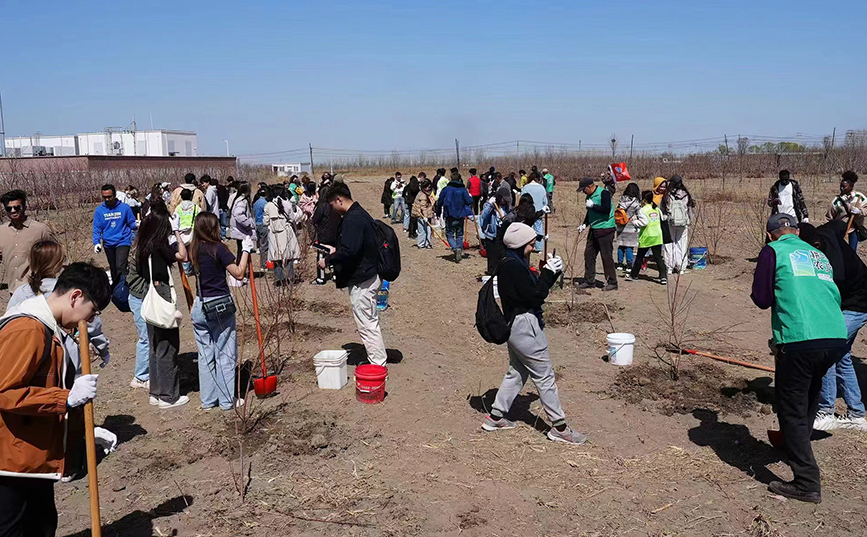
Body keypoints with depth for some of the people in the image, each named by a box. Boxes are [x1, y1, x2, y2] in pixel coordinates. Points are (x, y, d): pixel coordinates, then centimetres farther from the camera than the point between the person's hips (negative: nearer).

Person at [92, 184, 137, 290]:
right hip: (108, 243, 4)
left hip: (122, 242, -4)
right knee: (113, 268, 19)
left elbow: (132, 223, 3)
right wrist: (96, 242, -12)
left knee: (120, 267, -21)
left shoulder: (124, 208, -6)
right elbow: (97, 229, 0)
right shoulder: (99, 210, 0)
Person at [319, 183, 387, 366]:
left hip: (361, 281, -11)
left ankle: (378, 364, 3)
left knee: (366, 324, -3)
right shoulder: (360, 214, 13)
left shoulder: (353, 219, -20)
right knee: (370, 322, 17)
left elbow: (349, 251, -27)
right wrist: (335, 250, 20)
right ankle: (377, 360, 26)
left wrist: (328, 260, -14)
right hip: (369, 276, 11)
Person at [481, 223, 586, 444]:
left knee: (517, 372, 20)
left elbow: (535, 289, 14)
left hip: (515, 325, 11)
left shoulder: (510, 263, 11)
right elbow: (535, 296, -21)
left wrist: (551, 272, 2)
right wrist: (549, 272, -13)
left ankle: (495, 417, 27)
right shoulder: (513, 266, -20)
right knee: (544, 375, -1)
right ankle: (559, 427, 8)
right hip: (525, 326, -11)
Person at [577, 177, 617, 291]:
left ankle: (612, 282, 3)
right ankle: (589, 281, 17)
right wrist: (584, 224, 12)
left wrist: (592, 205, -23)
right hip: (594, 229, 9)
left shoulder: (604, 193, -13)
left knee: (607, 256, -5)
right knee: (589, 254, 8)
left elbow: (606, 210, -24)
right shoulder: (589, 196, 13)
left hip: (605, 229, -9)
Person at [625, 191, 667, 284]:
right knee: (658, 257, 3)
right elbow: (661, 219, 16)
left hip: (646, 237, -4)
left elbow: (644, 222, -20)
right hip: (657, 237, 4)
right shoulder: (657, 209, 8)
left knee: (640, 257, 9)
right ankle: (663, 277, -5)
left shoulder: (642, 210, -11)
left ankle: (633, 275, 21)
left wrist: (634, 222, -7)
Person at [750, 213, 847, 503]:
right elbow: (834, 296, 24)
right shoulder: (819, 255, 22)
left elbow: (761, 299, 0)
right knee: (810, 396, 28)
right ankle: (796, 445, 47)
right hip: (837, 338, 7)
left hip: (800, 341, -7)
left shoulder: (773, 251, 5)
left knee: (792, 410, 3)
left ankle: (807, 483, 3)